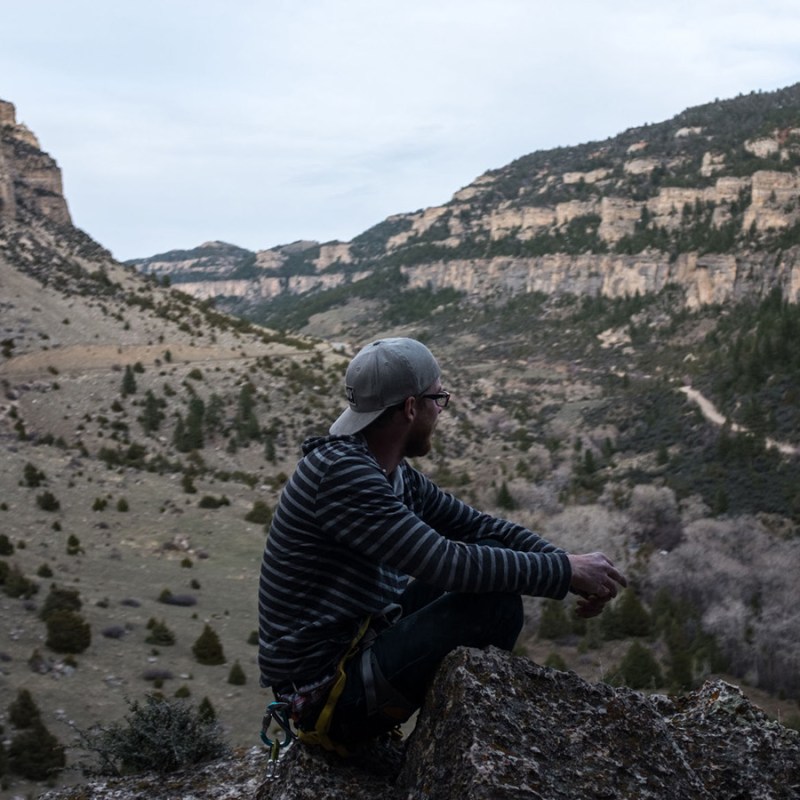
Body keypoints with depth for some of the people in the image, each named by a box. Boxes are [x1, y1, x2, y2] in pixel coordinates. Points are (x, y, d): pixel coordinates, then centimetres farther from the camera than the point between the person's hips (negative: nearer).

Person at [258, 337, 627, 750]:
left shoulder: (397, 475, 6)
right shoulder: (340, 474, -24)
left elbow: (479, 526, 11)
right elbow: (446, 564, -27)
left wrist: (566, 566, -4)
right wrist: (565, 572, -18)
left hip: (358, 641, 10)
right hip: (324, 694, -10)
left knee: (488, 555, 7)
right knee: (495, 603, -18)